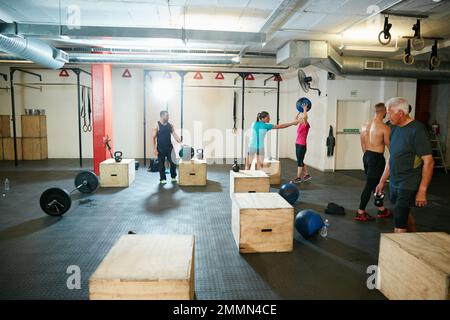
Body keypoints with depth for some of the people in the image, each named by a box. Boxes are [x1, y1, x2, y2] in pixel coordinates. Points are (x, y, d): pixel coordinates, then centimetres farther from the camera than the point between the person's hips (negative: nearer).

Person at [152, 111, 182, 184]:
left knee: (173, 162, 5)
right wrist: (154, 148, -11)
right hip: (160, 148, -4)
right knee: (161, 164, 4)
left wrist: (180, 142, -11)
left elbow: (174, 134, 2)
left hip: (169, 147, 4)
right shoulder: (157, 125, -7)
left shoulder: (170, 125, 6)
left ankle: (173, 177, 22)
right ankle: (162, 179, 16)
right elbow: (154, 137, -7)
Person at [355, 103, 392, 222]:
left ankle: (381, 209, 32)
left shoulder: (365, 126, 6)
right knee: (370, 185, -2)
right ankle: (360, 213, 4)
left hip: (366, 156, 8)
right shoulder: (384, 128, -14)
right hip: (377, 158, -8)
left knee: (376, 183, 19)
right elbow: (389, 146, -6)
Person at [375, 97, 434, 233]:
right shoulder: (395, 128, 7)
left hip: (409, 185, -8)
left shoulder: (417, 130, -16)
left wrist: (422, 191, -18)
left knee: (400, 223, -6)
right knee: (405, 214, 22)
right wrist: (382, 181, 16)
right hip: (394, 183, 8)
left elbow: (428, 162, -17)